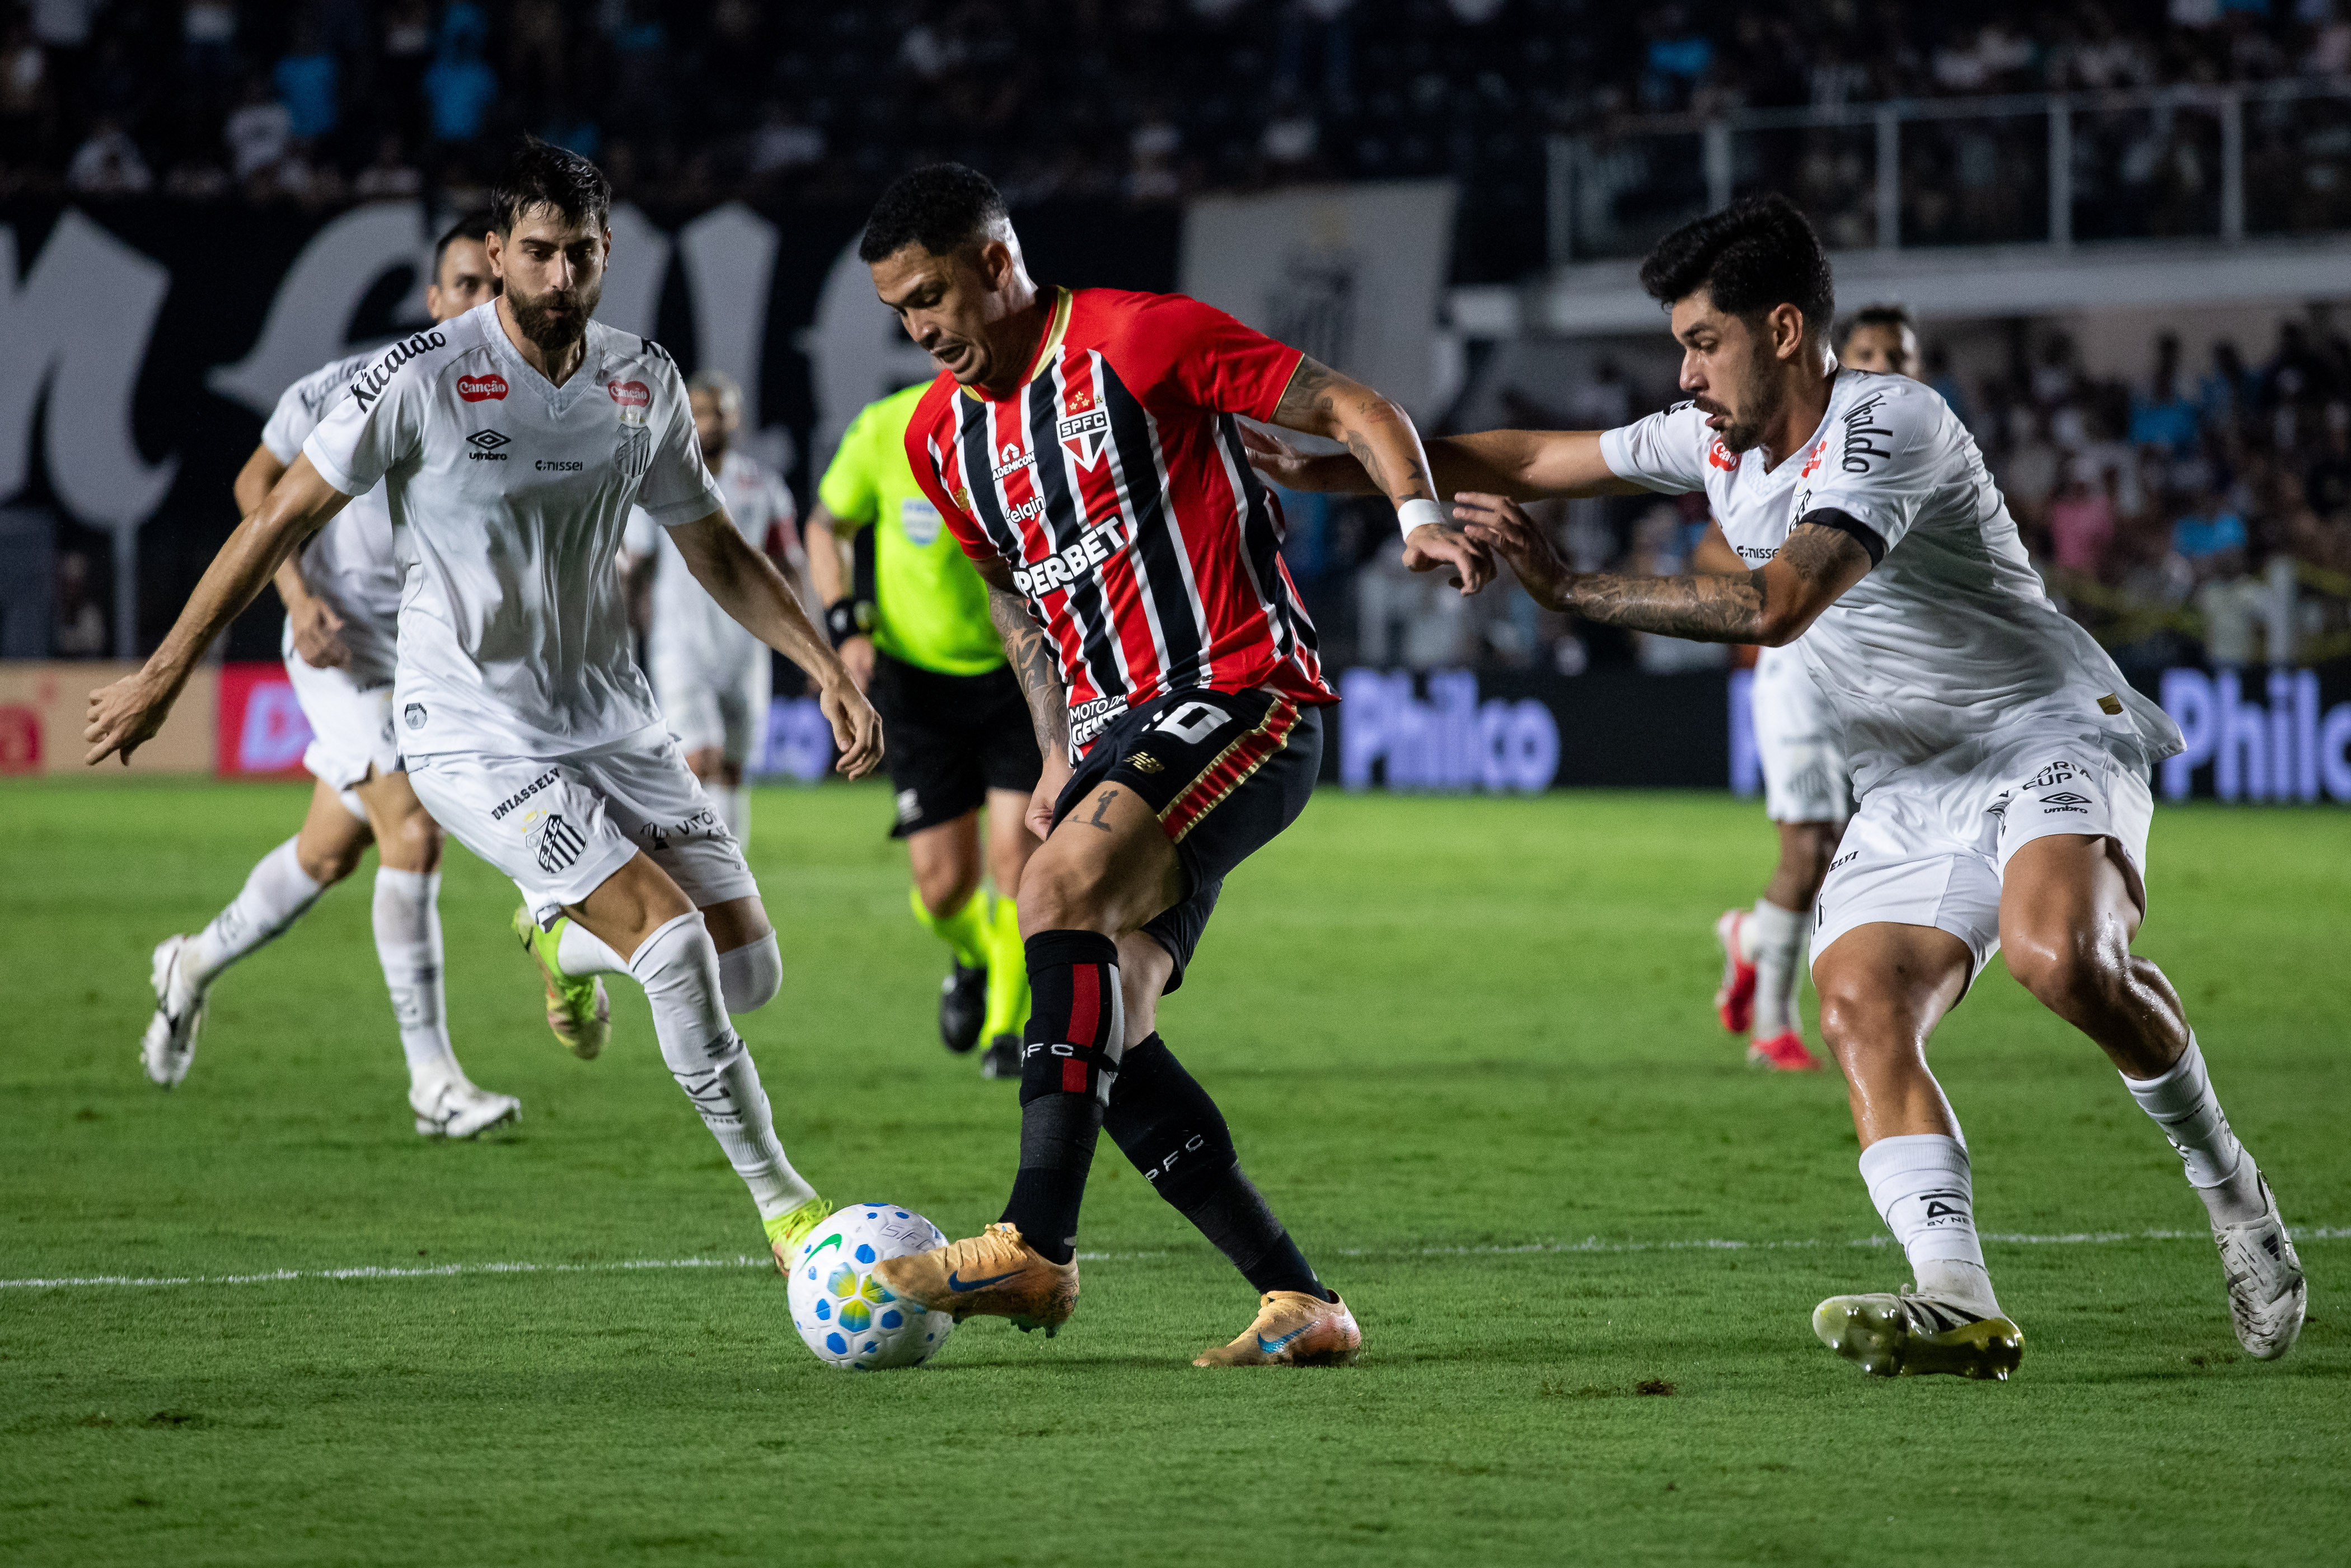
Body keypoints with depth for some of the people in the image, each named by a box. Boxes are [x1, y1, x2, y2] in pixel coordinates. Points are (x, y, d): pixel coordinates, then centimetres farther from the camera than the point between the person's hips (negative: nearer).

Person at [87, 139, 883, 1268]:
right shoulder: (422, 380, -14)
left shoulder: (643, 380, 2)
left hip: (610, 719, 6)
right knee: (675, 940, -21)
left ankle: (567, 936, 34)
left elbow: (714, 548, 15)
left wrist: (825, 667, 6)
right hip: (473, 737, -6)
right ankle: (784, 1206, -9)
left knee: (748, 969, 0)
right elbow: (283, 518, -6)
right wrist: (162, 675, -5)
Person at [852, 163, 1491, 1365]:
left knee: (1064, 887, -30)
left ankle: (1037, 1244, -36)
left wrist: (1420, 515, -24)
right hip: (1116, 727, 8)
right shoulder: (940, 434, 12)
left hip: (1243, 699, -8)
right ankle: (1298, 1301, 3)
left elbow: (1350, 409, -7)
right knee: (1105, 1027, -3)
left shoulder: (1141, 339, -9)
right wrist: (1058, 751, 20)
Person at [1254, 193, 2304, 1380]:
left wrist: (1569, 590, -26)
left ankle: (2223, 1179, -11)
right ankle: (1958, 1304, -32)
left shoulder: (1887, 426, -18)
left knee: (2058, 954, -35)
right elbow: (1535, 460, 19)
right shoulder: (1718, 444, 8)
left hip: (2047, 740, -7)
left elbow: (1775, 608, -29)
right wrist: (1338, 471, 13)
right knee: (1859, 1012, -19)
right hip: (1909, 800, 7)